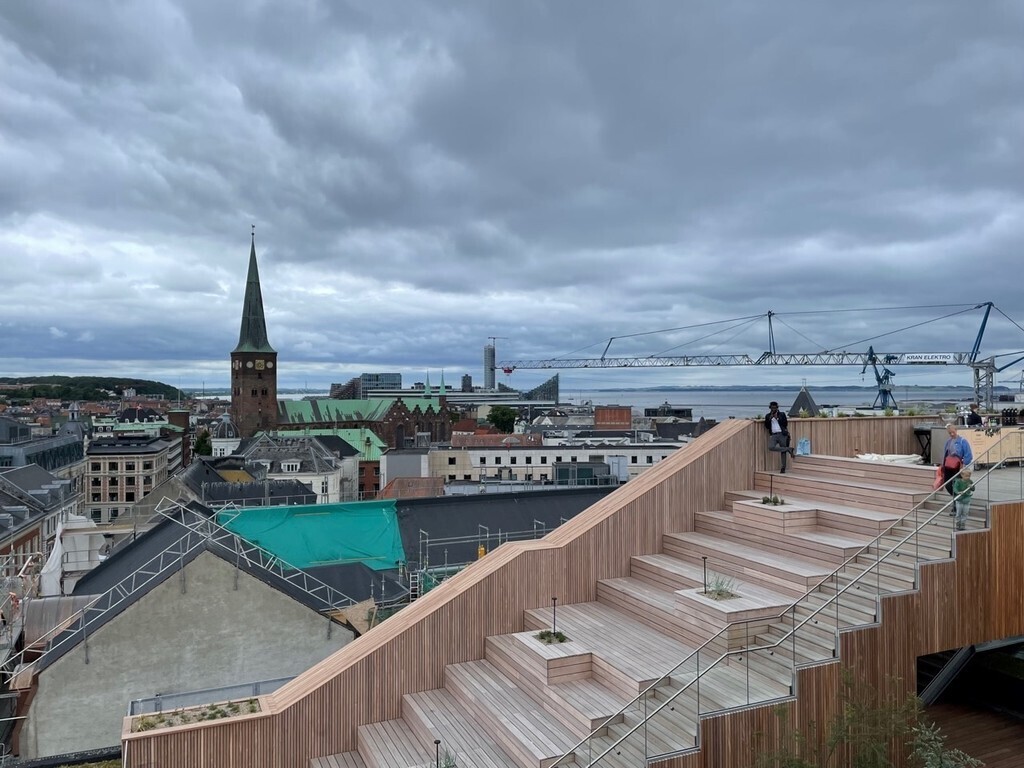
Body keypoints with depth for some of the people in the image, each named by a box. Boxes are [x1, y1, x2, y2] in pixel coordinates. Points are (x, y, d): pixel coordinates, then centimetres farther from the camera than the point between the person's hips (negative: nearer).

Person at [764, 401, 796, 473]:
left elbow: (785, 423, -1)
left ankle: (783, 468, 3)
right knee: (771, 447, -25)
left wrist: (777, 418, -7)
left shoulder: (782, 414, 9)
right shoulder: (768, 416, 13)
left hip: (782, 434, -1)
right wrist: (770, 419, -6)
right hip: (773, 435, 1)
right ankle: (789, 449, -12)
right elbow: (767, 426, 7)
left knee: (783, 451, -3)